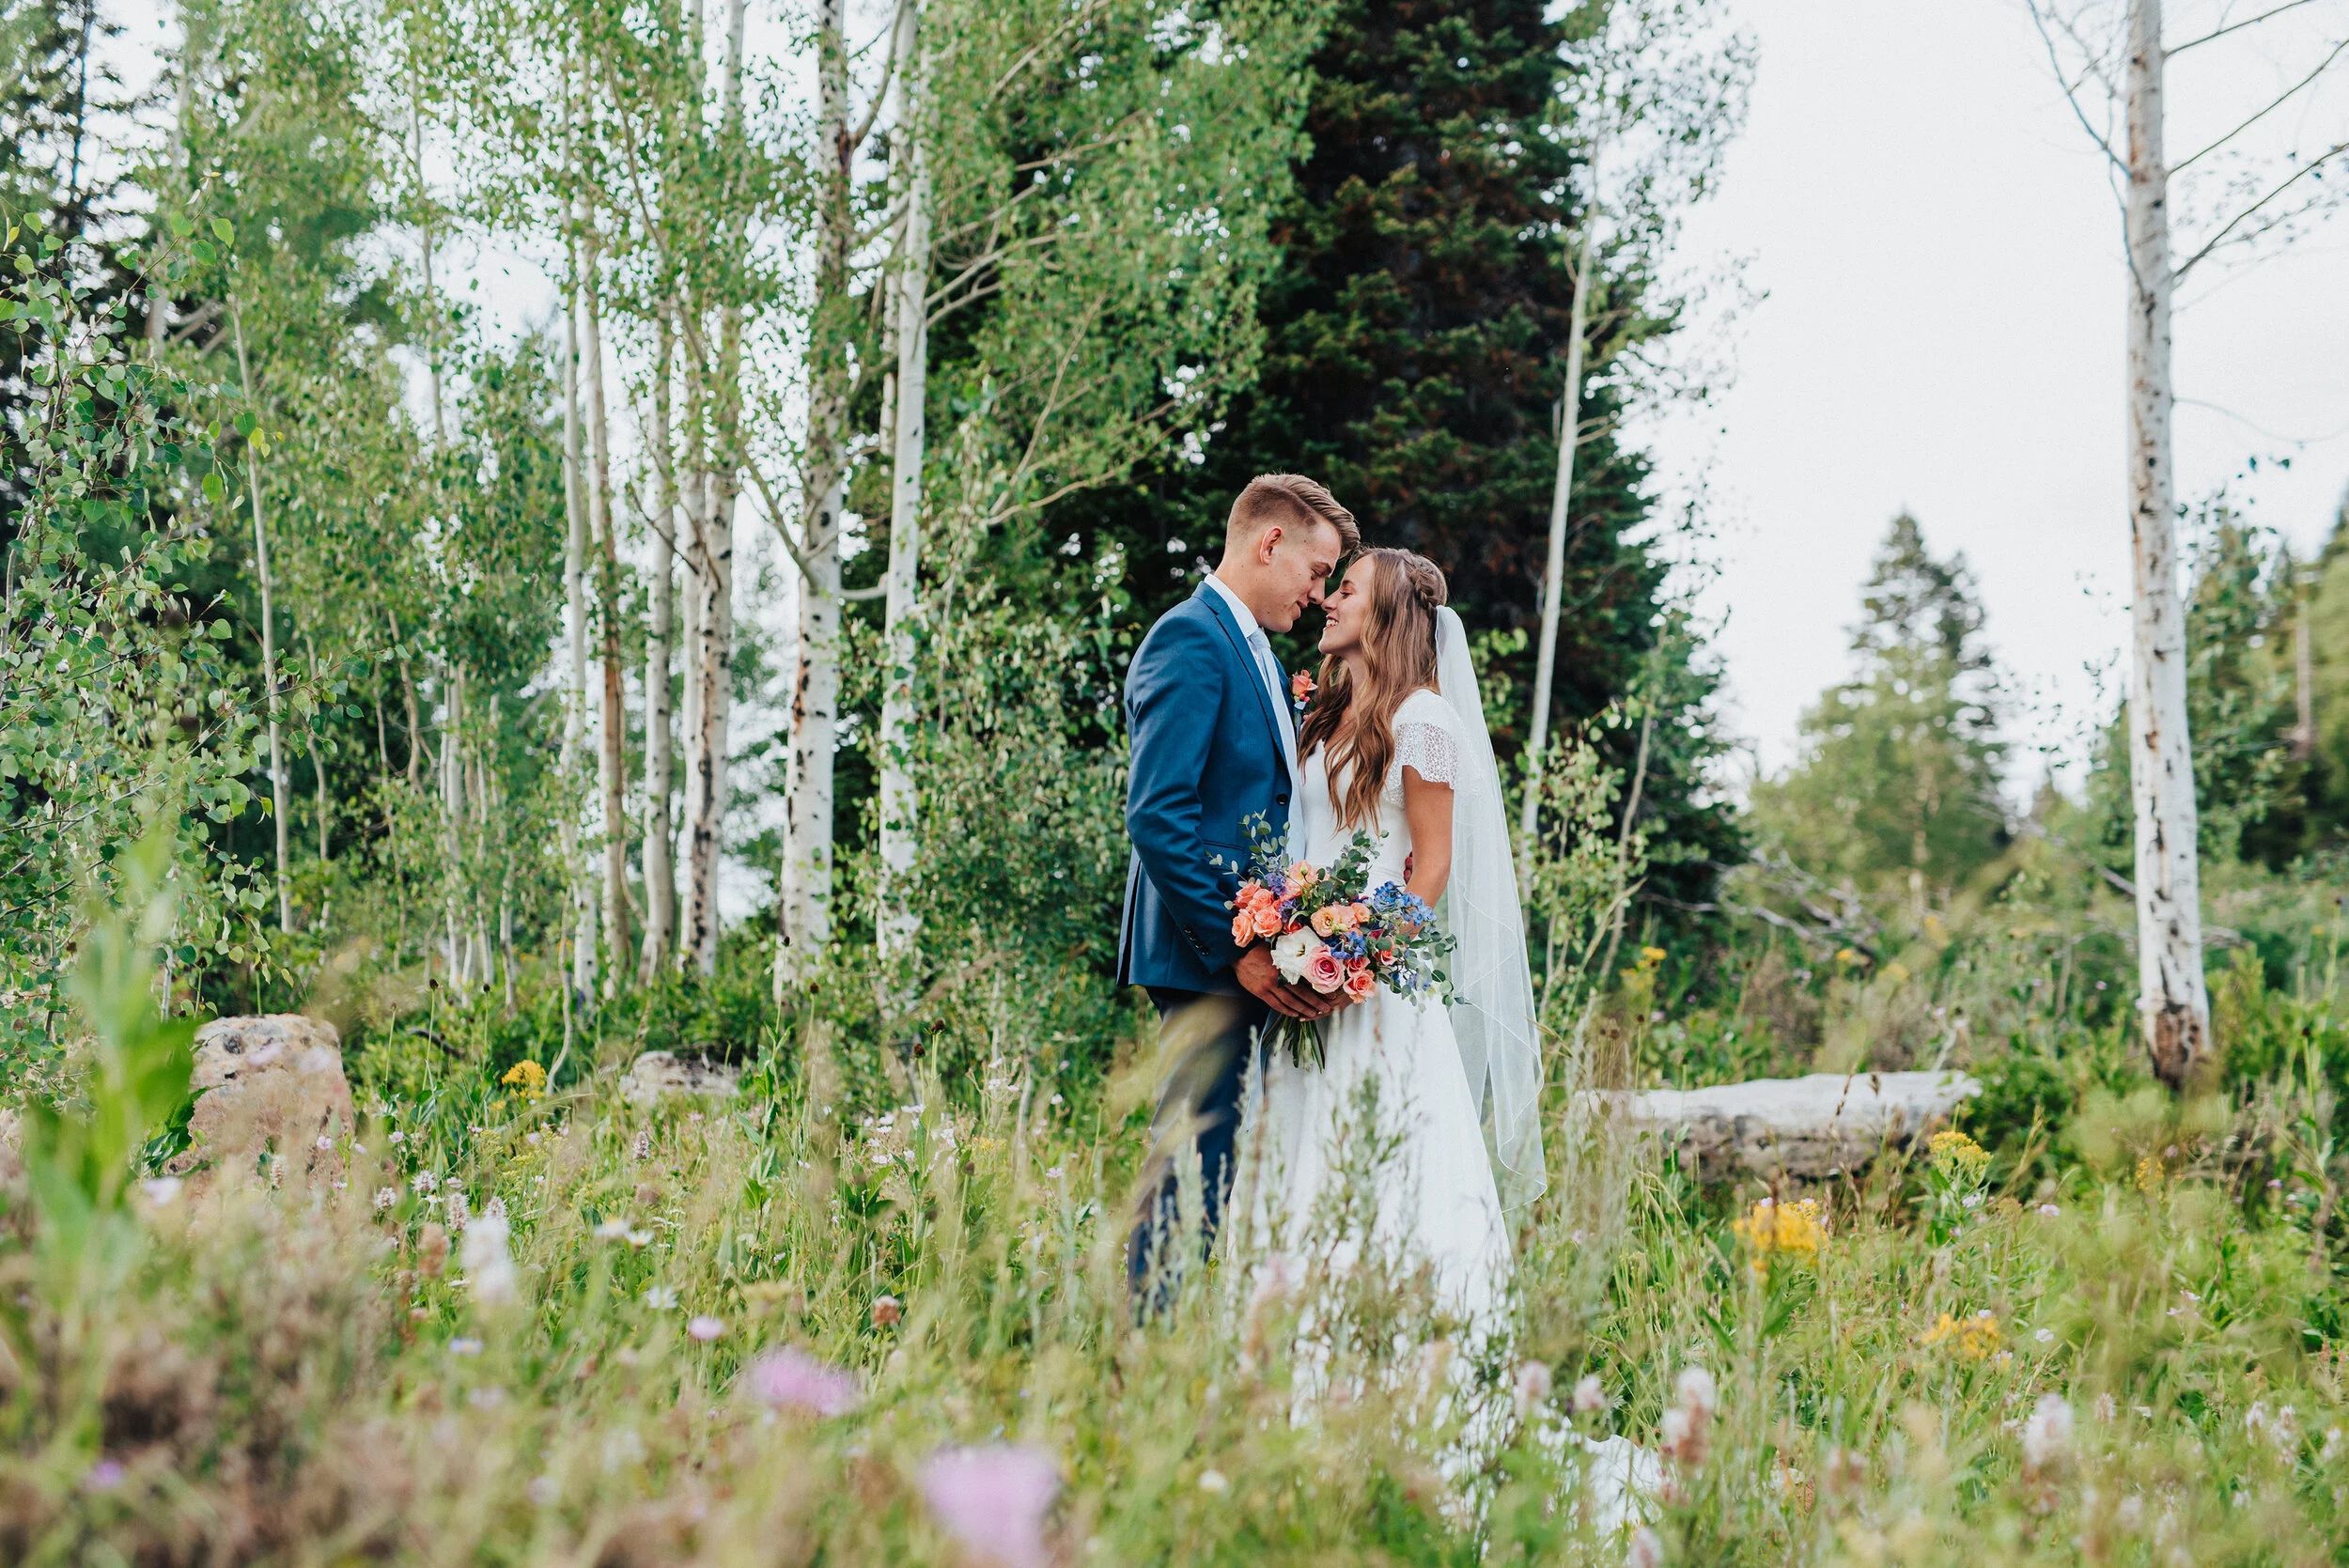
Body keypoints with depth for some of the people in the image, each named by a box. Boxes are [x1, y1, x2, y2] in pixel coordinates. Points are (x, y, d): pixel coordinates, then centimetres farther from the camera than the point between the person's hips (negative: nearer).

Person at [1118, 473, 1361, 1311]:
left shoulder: (1261, 656, 21)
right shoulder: (1191, 639, -10)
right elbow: (1157, 816, -19)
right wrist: (1236, 948, -19)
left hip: (1251, 956, 10)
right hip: (1206, 958, -9)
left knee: (1212, 1160, 8)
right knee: (1193, 1155, -9)